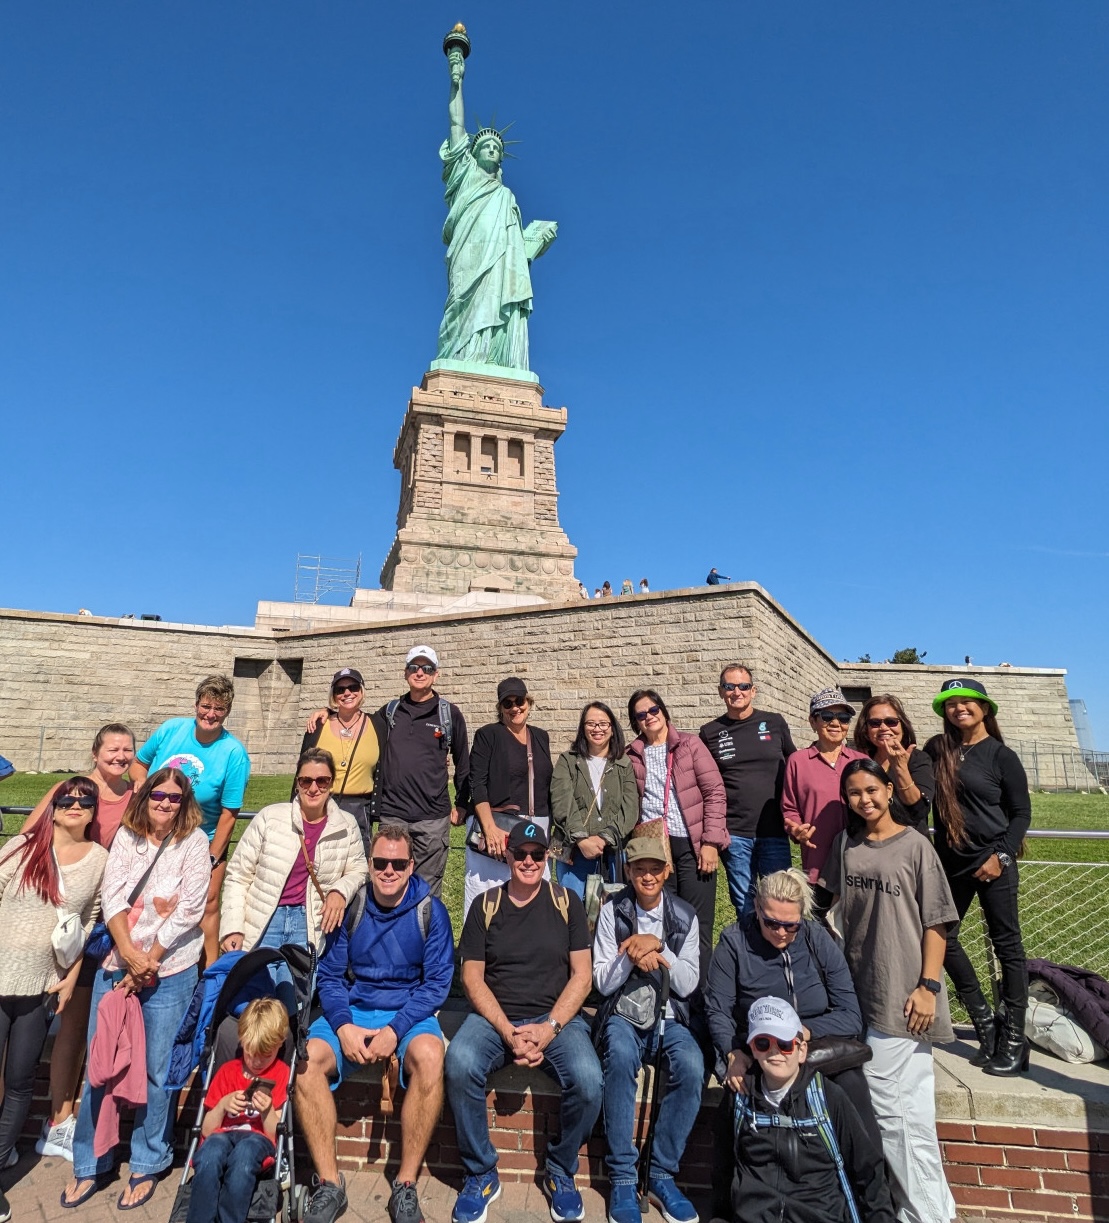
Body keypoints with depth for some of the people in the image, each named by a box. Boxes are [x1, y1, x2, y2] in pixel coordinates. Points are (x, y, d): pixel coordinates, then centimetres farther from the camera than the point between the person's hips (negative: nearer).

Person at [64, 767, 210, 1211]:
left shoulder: (194, 842, -8)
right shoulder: (126, 835, 2)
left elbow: (186, 913, -11)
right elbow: (111, 897, -5)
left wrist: (146, 964, -10)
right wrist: (129, 954, -15)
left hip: (169, 971, -3)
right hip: (117, 964, 3)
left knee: (154, 1071, 6)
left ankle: (147, 1166, 26)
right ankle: (88, 1165, 31)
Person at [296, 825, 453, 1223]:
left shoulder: (430, 910, -8)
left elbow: (437, 982, -8)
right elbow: (330, 976, 2)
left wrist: (395, 1030, -19)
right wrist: (343, 1026, -14)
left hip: (410, 1012, -2)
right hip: (353, 1010, 3)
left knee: (428, 1057, -33)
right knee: (305, 1059, -25)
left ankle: (406, 1185, -16)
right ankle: (329, 1183, -10)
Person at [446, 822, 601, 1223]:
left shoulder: (567, 903, 3)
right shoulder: (485, 906, 4)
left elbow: (581, 975, 1)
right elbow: (472, 978, 0)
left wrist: (549, 1029, -13)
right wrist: (509, 1033, -13)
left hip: (556, 1017, 0)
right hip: (494, 1017, 0)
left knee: (588, 1079, -27)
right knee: (459, 1065, -29)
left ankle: (561, 1171, 4)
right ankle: (481, 1175, -4)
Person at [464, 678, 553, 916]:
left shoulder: (540, 737, 13)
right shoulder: (488, 735, 0)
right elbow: (477, 784, -8)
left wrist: (550, 829, 16)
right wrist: (490, 828, -19)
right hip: (496, 826, -4)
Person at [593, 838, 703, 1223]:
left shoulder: (685, 916, 4)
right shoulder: (612, 912, 1)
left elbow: (687, 985, -1)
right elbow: (602, 982, -1)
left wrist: (658, 946, -15)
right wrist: (634, 954, -18)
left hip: (668, 1019, 2)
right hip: (622, 1016, -1)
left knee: (691, 1065, -29)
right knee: (621, 1056, -34)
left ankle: (661, 1174, -12)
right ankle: (622, 1177, -19)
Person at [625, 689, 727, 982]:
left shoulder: (690, 744, 1)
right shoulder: (633, 755, 8)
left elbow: (715, 793, -3)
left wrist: (711, 841, -9)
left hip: (693, 846, -2)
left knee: (697, 925, 2)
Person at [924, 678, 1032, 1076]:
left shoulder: (1001, 755, -4)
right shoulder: (936, 749, 4)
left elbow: (1021, 811, -3)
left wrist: (1001, 855, -10)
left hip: (993, 862, -4)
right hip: (952, 863, 4)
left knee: (1006, 944, 4)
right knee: (940, 936, 6)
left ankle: (1013, 1038, 17)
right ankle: (985, 1022, 24)